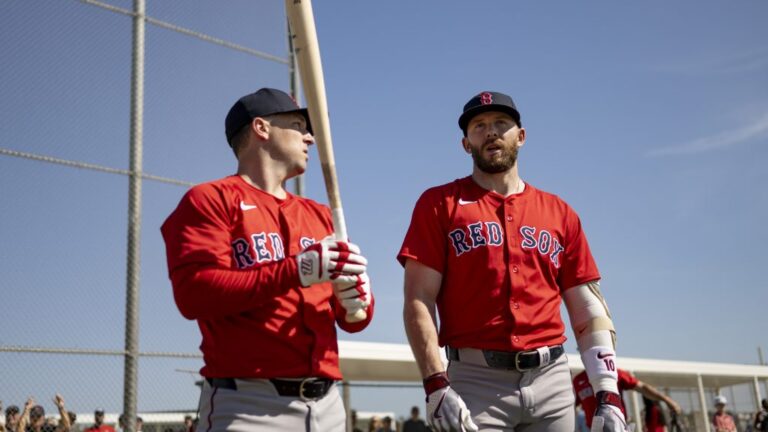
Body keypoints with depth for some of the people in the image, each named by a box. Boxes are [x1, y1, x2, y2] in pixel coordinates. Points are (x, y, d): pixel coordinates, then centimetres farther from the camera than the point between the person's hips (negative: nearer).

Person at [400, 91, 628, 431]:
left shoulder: (560, 213, 14)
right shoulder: (439, 204, 5)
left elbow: (589, 313, 12)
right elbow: (419, 302, -3)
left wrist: (608, 395, 2)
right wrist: (436, 386, -14)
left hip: (552, 379, 3)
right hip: (476, 380, -3)